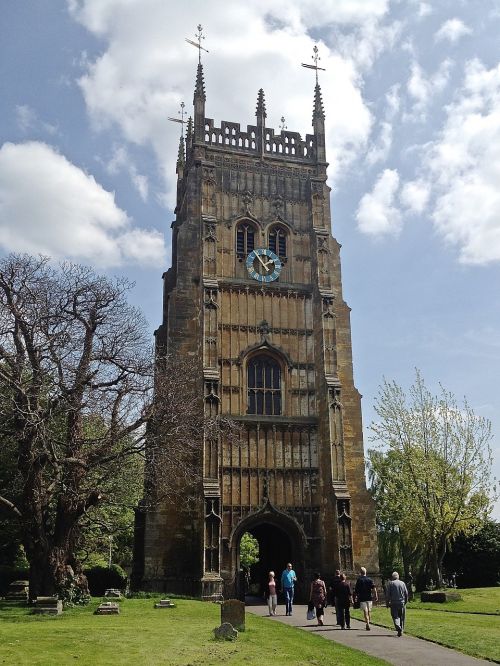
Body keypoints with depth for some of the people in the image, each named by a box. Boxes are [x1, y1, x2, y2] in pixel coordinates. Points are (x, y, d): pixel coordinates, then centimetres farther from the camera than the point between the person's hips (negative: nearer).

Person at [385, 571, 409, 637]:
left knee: (395, 616, 0)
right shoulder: (402, 583, 7)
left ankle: (398, 627, -23)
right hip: (402, 603, 3)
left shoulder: (390, 583, -2)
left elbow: (387, 594, -3)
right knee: (401, 617, 13)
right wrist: (405, 602, 19)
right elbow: (406, 593, 8)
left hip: (394, 603, -3)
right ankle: (401, 630, 16)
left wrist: (387, 603, 4)